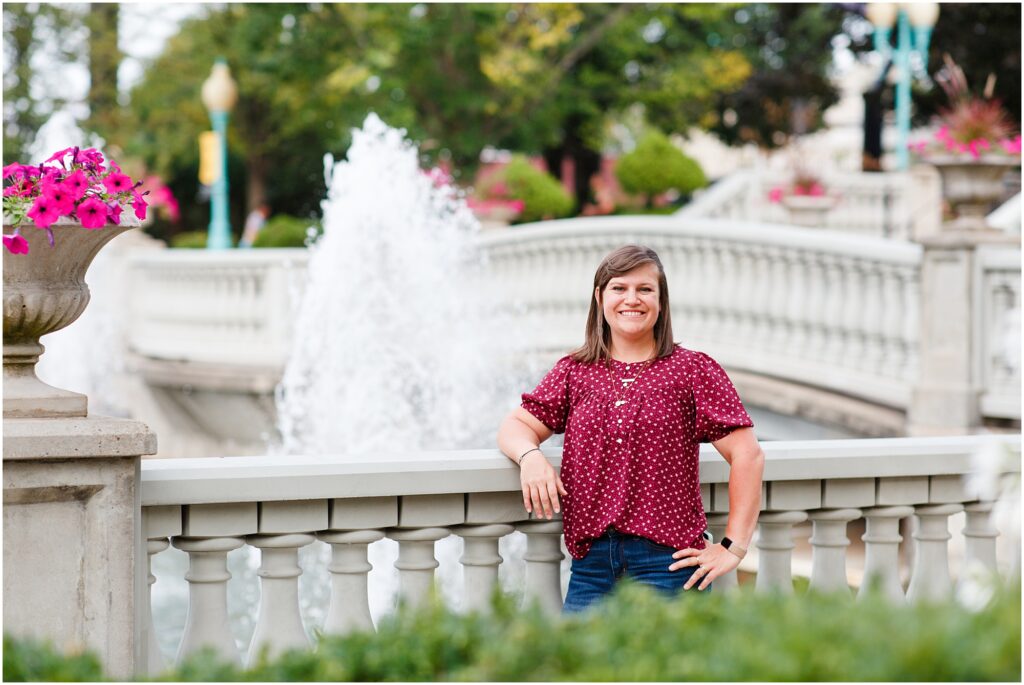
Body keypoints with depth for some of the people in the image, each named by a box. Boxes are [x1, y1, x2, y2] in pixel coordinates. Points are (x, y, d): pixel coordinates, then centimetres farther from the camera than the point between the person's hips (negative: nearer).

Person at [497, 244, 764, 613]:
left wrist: (734, 546, -7)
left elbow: (747, 454, -2)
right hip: (591, 561, 3)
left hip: (667, 559, -3)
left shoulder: (693, 370, 2)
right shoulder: (573, 372, 13)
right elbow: (516, 426, 11)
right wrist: (530, 455, -13)